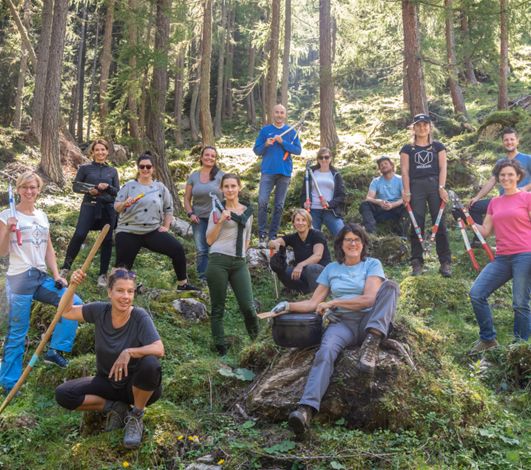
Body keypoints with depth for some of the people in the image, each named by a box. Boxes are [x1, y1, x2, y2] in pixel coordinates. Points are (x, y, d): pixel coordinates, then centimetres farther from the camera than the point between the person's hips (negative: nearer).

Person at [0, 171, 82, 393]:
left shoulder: (42, 216, 12)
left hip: (42, 277, 6)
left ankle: (55, 350, 5)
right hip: (19, 278, -6)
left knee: (74, 303, -5)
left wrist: (56, 276, 6)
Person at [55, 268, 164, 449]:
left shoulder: (140, 317, -21)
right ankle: (114, 407, 2)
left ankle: (136, 417, -9)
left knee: (150, 364, -37)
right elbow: (66, 312, -1)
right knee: (62, 394, -16)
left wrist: (129, 352, -43)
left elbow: (159, 349, -31)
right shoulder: (100, 311, -10)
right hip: (107, 382, 3)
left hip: (136, 386, -3)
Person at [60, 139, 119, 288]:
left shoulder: (112, 171, 10)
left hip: (108, 208, 3)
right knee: (79, 235, -15)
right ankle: (66, 267, 0)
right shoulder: (85, 168, 4)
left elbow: (118, 192, 7)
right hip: (89, 206, -2)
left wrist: (107, 187, -13)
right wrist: (88, 190, -14)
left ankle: (103, 274, 12)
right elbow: (75, 186, 4)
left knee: (107, 240, 2)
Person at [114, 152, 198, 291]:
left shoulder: (160, 187, 7)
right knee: (123, 264, -3)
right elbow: (116, 207, -2)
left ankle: (182, 284, 2)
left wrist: (166, 226, 6)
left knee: (178, 249, -10)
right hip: (128, 232, -2)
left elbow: (169, 208, 15)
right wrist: (125, 204, -23)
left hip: (153, 231, 2)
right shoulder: (129, 186, 0)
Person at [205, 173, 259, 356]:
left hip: (240, 263, 3)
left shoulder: (248, 211, 14)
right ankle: (221, 350, 10)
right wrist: (220, 221, -11)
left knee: (248, 307, -4)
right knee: (218, 308, 3)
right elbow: (209, 240, -1)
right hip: (219, 261, -3)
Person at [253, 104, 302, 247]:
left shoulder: (292, 132, 9)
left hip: (285, 172, 1)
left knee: (279, 205, 4)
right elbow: (256, 150, 5)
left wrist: (283, 142, -12)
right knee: (262, 201, -14)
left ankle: (273, 235, 12)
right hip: (268, 171, -1)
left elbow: (298, 150, -1)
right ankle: (262, 235, -8)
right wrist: (266, 145, -14)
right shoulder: (265, 130, 7)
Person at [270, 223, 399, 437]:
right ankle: (306, 409, -50)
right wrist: (288, 306, -4)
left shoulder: (372, 264, 11)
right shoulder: (331, 269, 19)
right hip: (341, 323, 1)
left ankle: (372, 341, -39)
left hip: (370, 322, -1)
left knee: (390, 285, -25)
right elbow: (314, 303, 14)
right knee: (325, 352, -33)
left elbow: (369, 299, -4)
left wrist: (333, 302, -6)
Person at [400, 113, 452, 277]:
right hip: (416, 187, 0)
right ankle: (417, 263, 3)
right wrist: (406, 192, -5)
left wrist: (441, 187, -8)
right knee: (416, 225, -2)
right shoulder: (407, 148, 12)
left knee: (440, 223, -4)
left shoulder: (438, 146, 14)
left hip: (434, 185, 0)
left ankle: (445, 262, -1)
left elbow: (442, 167, 5)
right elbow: (405, 170, 5)